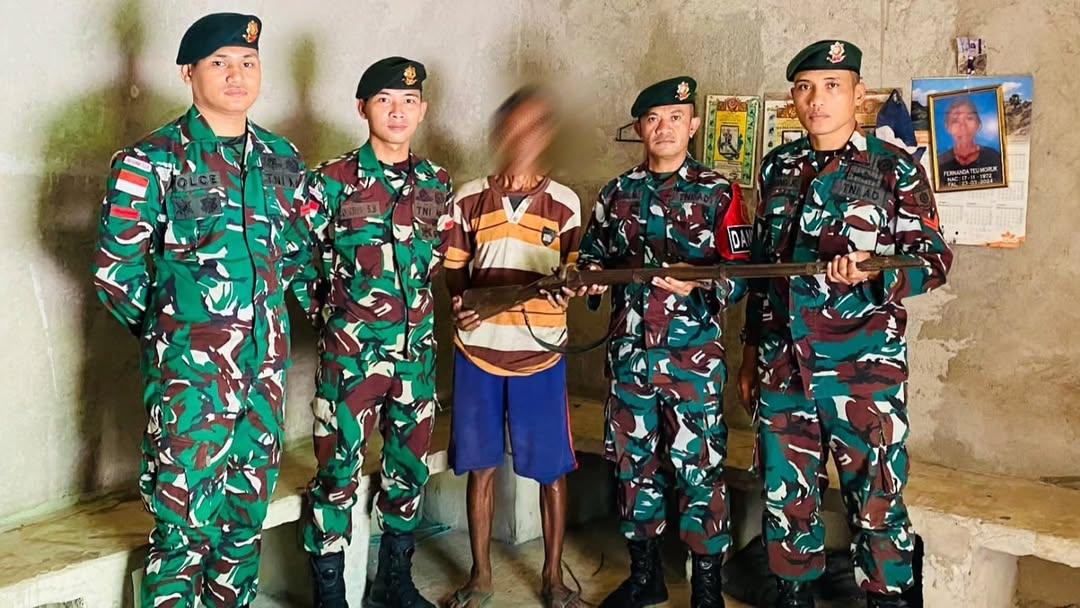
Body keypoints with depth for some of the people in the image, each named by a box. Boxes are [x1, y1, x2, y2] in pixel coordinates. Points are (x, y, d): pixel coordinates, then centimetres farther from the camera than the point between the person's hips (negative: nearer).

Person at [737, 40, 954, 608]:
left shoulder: (895, 168, -3)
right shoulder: (778, 166, 10)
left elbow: (934, 257, -4)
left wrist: (873, 274, -25)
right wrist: (751, 348, 16)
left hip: (864, 364, -4)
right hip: (782, 362, 4)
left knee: (875, 498, 3)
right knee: (785, 491, 13)